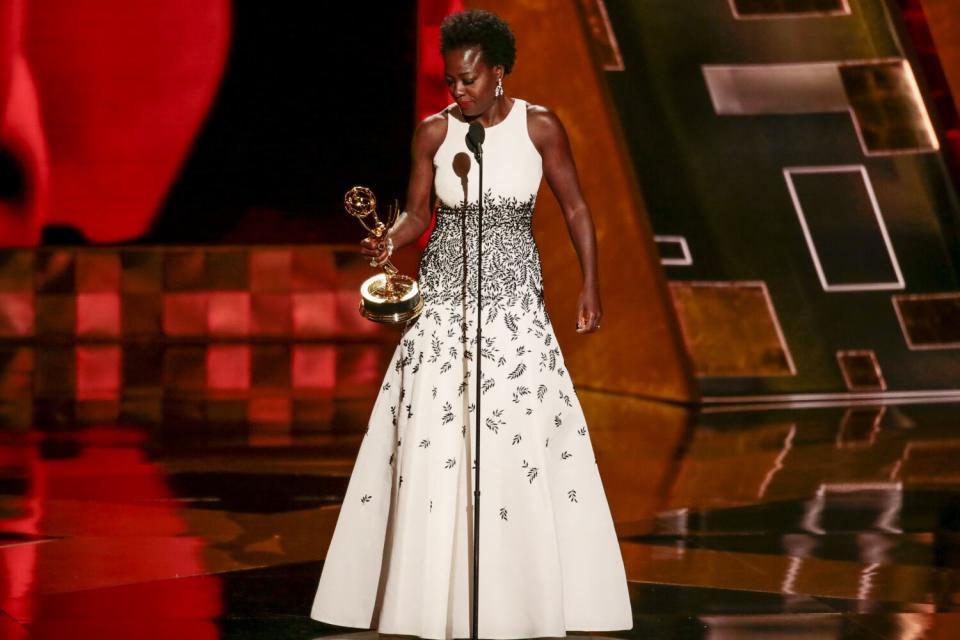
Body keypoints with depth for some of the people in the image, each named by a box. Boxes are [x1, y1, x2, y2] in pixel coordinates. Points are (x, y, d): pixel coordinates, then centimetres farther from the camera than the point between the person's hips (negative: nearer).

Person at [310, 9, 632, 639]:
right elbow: (418, 213, 4)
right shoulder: (434, 131, -2)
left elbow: (576, 208, 4)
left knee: (523, 441, -3)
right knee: (432, 443, -4)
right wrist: (389, 242, -16)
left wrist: (591, 286, -1)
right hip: (444, 297, 1)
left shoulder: (540, 126, -4)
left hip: (514, 299, 0)